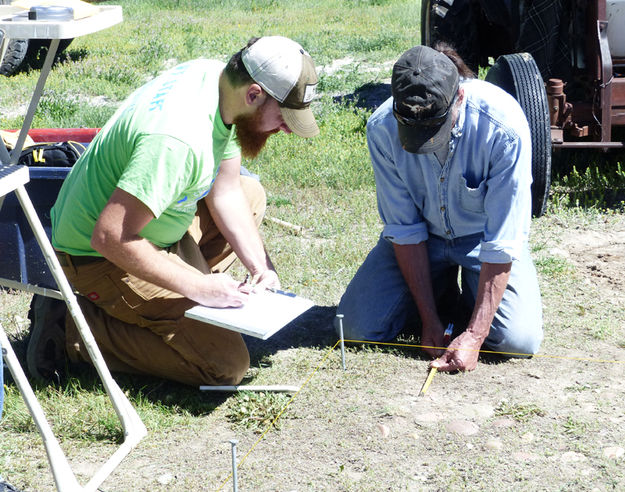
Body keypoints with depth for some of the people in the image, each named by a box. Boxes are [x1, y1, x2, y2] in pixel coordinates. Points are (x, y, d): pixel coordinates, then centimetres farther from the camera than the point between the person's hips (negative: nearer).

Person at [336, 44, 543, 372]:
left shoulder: (504, 126, -32)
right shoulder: (382, 128, -23)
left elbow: (502, 242, -28)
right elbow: (404, 227, -14)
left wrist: (473, 336, -31)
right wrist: (429, 319, -16)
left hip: (482, 237, -2)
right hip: (424, 234, 2)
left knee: (519, 340, -21)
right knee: (358, 327, -13)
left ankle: (472, 290, 13)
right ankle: (442, 285, 16)